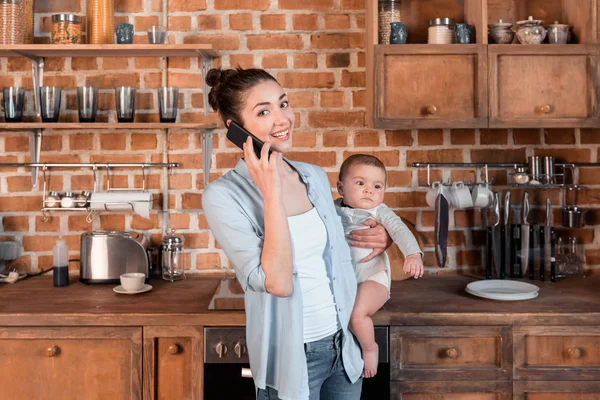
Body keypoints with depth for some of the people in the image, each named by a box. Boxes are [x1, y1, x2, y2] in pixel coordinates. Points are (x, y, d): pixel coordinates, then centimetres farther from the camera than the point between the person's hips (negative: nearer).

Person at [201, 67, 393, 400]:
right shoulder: (223, 196, -16)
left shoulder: (316, 176, 2)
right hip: (291, 358, -5)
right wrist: (271, 192, -23)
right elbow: (277, 282, -24)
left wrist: (378, 237, -1)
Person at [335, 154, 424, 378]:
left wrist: (413, 254, -35)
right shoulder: (333, 210, 5)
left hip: (372, 279, -4)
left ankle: (370, 349, 6)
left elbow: (400, 230, -19)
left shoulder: (379, 212, -5)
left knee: (357, 313, -26)